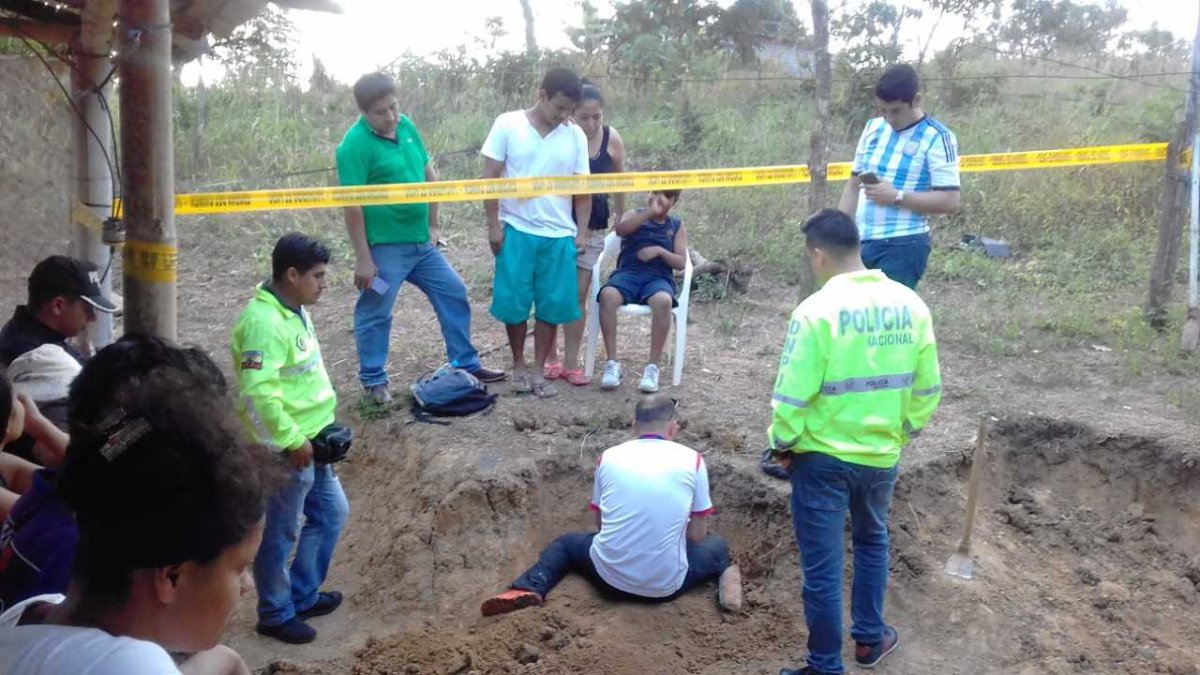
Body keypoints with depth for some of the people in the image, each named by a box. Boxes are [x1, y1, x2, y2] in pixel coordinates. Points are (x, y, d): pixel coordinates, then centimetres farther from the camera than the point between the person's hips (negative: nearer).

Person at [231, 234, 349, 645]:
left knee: (331, 512, 20)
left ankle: (302, 596, 34)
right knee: (281, 532, 5)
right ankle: (276, 615, 23)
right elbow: (259, 393, -29)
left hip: (309, 442, 10)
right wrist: (293, 440, -22)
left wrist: (322, 428, 17)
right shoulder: (264, 322, -23)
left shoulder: (294, 312, 8)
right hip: (285, 449, -10)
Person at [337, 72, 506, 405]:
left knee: (454, 294, 14)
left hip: (421, 242, 8)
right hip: (385, 248, -7)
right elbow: (352, 206, -19)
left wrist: (433, 224, 12)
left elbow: (428, 174, 13)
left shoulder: (407, 126, 3)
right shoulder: (355, 145, -18)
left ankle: (465, 363, 27)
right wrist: (363, 258, -18)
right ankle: (373, 380, 21)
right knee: (375, 314, 5)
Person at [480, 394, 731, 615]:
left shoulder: (609, 457, 4)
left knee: (565, 543, 29)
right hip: (666, 585, 0)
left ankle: (529, 589, 1)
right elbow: (697, 534, 5)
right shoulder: (692, 459, -1)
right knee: (718, 546, 28)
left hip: (611, 577, 1)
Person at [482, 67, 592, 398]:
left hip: (559, 235, 2)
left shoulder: (575, 135, 3)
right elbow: (491, 178, -3)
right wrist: (493, 225, -7)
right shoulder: (507, 125, -5)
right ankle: (518, 366, 23)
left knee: (551, 306, 4)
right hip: (516, 231, -2)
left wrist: (582, 231, 3)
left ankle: (539, 371, 17)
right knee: (514, 303, 4)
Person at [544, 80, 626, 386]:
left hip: (592, 228, 2)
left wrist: (620, 214, 18)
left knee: (578, 295, 5)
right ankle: (550, 358, 19)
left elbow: (619, 178, 9)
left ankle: (571, 363, 12)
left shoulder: (612, 138, -6)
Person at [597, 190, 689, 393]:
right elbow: (620, 229, -11)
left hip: (659, 277, 0)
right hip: (628, 273, 0)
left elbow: (681, 263, 6)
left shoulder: (677, 226, 15)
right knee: (607, 295, -35)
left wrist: (660, 251, -11)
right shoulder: (635, 215, 13)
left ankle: (653, 366, -28)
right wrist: (650, 212, -17)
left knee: (663, 301, -38)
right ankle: (612, 363, -27)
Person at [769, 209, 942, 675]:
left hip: (822, 457, -5)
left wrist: (782, 443, -2)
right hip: (883, 454, 5)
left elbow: (793, 394, -18)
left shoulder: (817, 310, -20)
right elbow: (928, 388, 3)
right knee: (872, 541, 29)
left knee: (822, 566, 8)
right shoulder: (909, 304, -4)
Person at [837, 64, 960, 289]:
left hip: (903, 245, -6)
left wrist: (897, 197, -18)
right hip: (861, 242, 6)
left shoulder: (937, 139, -7)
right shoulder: (873, 129, 11)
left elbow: (949, 201, -13)